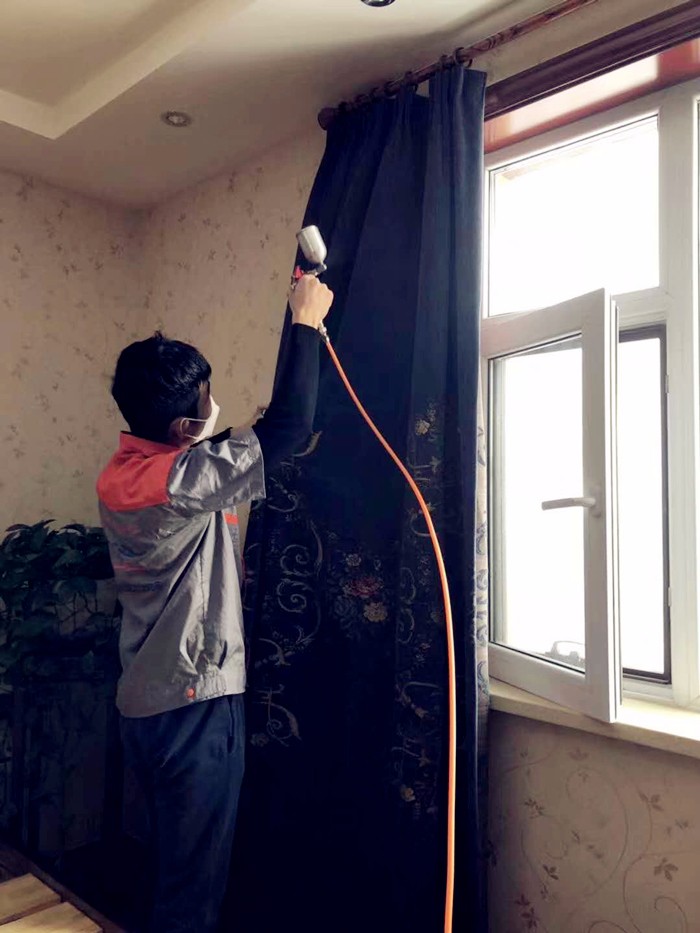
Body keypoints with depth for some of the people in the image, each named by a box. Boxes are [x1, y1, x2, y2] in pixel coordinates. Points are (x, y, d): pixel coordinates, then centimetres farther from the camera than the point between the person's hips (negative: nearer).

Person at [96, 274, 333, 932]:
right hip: (194, 703, -9)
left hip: (144, 700, 9)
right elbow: (292, 426, -22)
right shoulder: (179, 478, -23)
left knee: (173, 860, 24)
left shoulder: (119, 473, 5)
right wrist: (306, 323, -10)